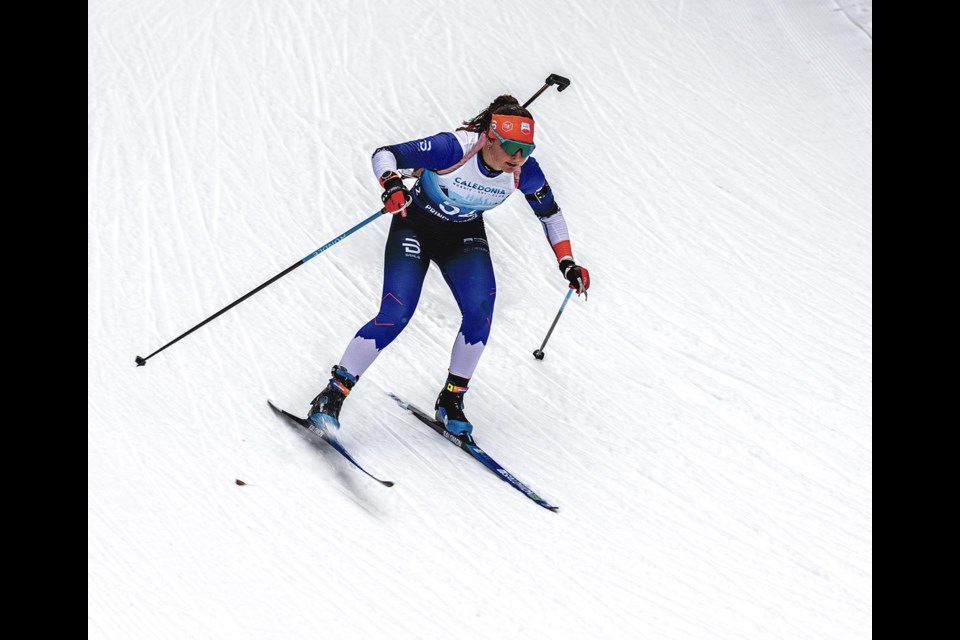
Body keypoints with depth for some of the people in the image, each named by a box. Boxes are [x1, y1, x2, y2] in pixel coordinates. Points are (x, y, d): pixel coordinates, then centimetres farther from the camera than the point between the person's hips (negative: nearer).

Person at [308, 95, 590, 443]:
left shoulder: (524, 171, -19)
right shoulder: (453, 149, -31)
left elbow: (549, 212, 1)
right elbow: (385, 153, -25)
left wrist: (567, 263, -4)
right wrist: (392, 184, -46)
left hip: (465, 237, 4)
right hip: (415, 226, -4)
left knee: (480, 309, -21)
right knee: (396, 315, -19)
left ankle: (451, 400, -3)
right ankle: (332, 395, -8)